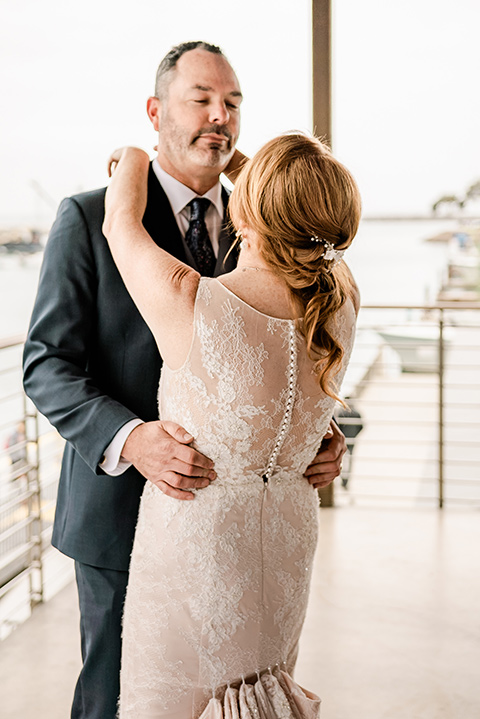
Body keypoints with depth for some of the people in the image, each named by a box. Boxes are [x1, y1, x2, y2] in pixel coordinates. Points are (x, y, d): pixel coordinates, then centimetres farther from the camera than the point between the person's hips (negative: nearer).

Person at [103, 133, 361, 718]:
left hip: (193, 533, -4)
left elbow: (120, 220, -6)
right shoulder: (341, 302, -14)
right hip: (288, 535, 5)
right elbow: (309, 229, 10)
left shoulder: (188, 302, -27)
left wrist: (133, 160, 15)